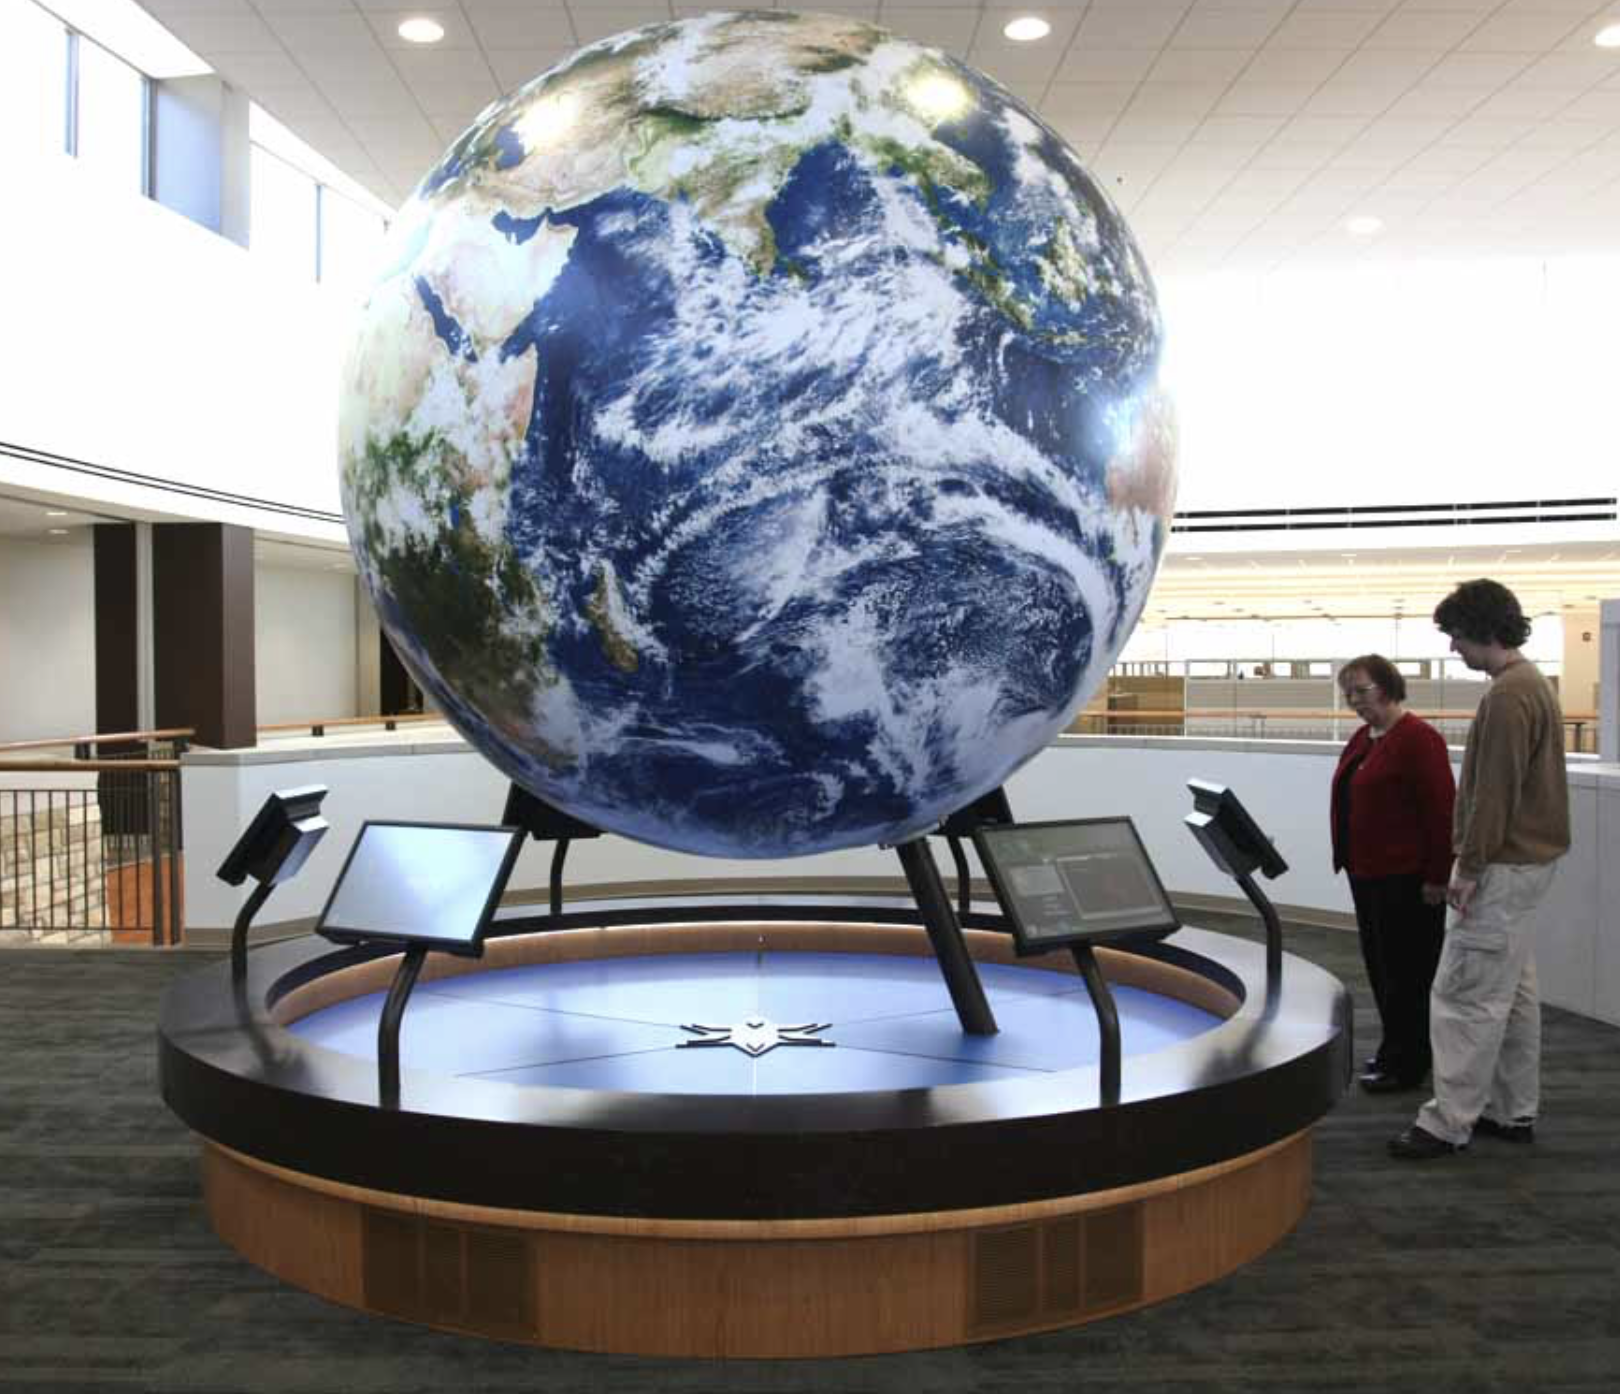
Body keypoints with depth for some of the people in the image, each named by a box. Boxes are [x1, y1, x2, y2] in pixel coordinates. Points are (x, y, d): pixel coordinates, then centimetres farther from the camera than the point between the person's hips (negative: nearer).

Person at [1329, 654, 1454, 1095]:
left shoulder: (1418, 739, -15)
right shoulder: (1361, 739, 12)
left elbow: (1442, 811, -17)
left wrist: (1437, 877, -17)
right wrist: (1348, 860, 18)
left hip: (1406, 878, -9)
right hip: (1365, 873, 9)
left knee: (1405, 971, 0)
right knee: (1379, 964, 15)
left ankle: (1403, 1065, 10)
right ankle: (1395, 1052, 27)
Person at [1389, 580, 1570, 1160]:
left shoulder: (1507, 694, -19)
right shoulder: (1532, 683, 15)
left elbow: (1495, 792, -22)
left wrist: (1469, 866, -18)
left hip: (1504, 867, -11)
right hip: (1526, 861, 11)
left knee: (1465, 994, -6)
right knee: (1513, 991, 16)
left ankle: (1449, 1121, 0)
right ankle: (1514, 1112, 24)